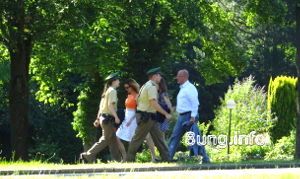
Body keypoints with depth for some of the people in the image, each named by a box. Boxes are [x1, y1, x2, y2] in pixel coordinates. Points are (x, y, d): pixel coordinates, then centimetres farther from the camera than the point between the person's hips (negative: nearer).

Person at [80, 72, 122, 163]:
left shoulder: (107, 91, 18)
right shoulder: (112, 90, -10)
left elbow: (101, 106, 19)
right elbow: (110, 105, -21)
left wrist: (98, 119, 21)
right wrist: (116, 116, -23)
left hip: (103, 117, 10)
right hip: (108, 118, -10)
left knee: (113, 140, 10)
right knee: (104, 140, -6)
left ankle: (117, 160, 10)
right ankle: (87, 156, -7)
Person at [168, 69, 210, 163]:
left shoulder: (190, 88, -12)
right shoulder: (182, 88, 18)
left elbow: (195, 103, -18)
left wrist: (193, 117, -24)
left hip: (189, 116, -10)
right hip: (181, 117, 10)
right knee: (175, 137, 5)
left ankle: (205, 158, -1)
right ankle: (168, 157, 5)